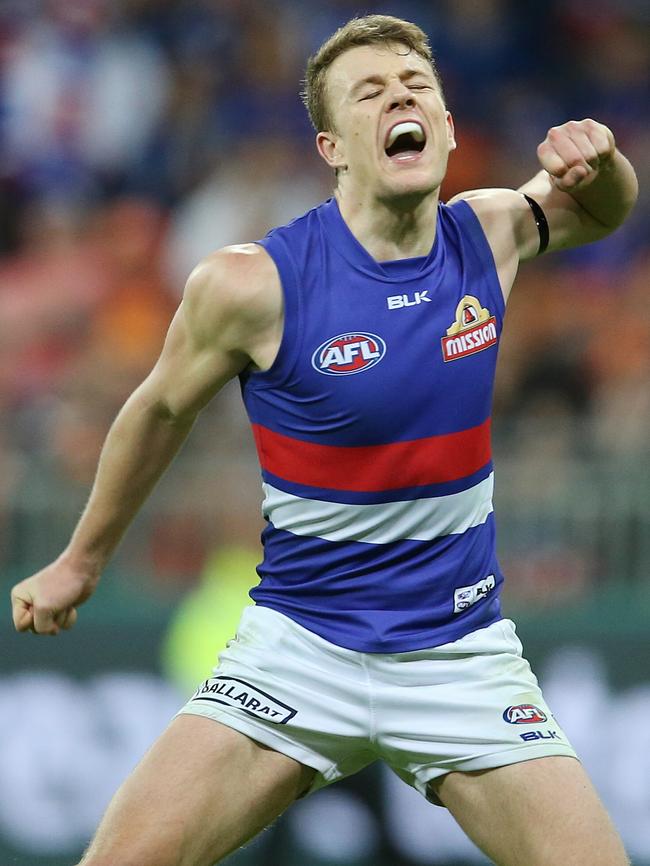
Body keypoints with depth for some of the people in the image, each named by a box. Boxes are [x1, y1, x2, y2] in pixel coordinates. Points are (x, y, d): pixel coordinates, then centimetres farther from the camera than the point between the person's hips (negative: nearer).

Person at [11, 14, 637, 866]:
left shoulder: (488, 235, -4)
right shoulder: (252, 284, -15)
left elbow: (602, 211, 19)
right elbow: (161, 409, 4)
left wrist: (598, 160, -6)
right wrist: (82, 560, 17)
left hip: (461, 651, 3)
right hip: (299, 642, -2)